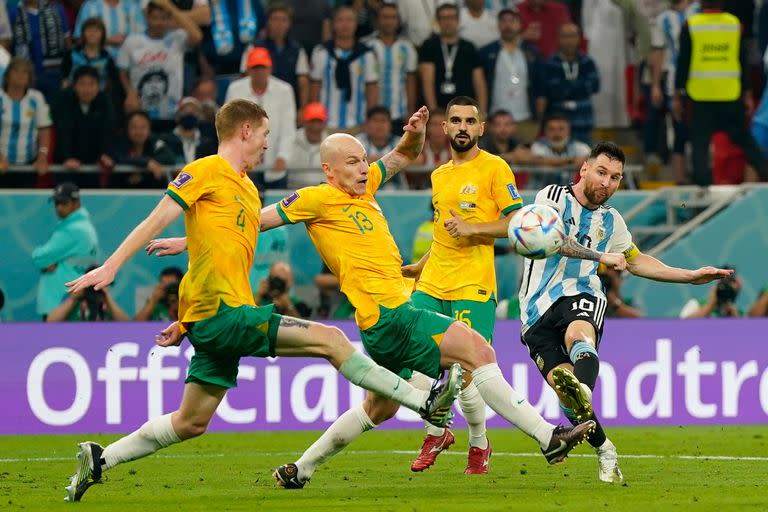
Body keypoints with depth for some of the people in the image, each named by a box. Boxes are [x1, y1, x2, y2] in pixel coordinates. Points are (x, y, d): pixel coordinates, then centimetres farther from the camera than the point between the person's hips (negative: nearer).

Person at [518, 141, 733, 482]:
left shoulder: (610, 221, 20)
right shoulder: (553, 197, 3)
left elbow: (636, 261, 37)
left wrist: (691, 276, 34)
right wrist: (597, 255, -30)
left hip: (582, 298, 2)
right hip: (538, 306, -2)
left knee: (579, 335, -36)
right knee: (561, 384, -18)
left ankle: (583, 393, -69)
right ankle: (605, 452, 4)